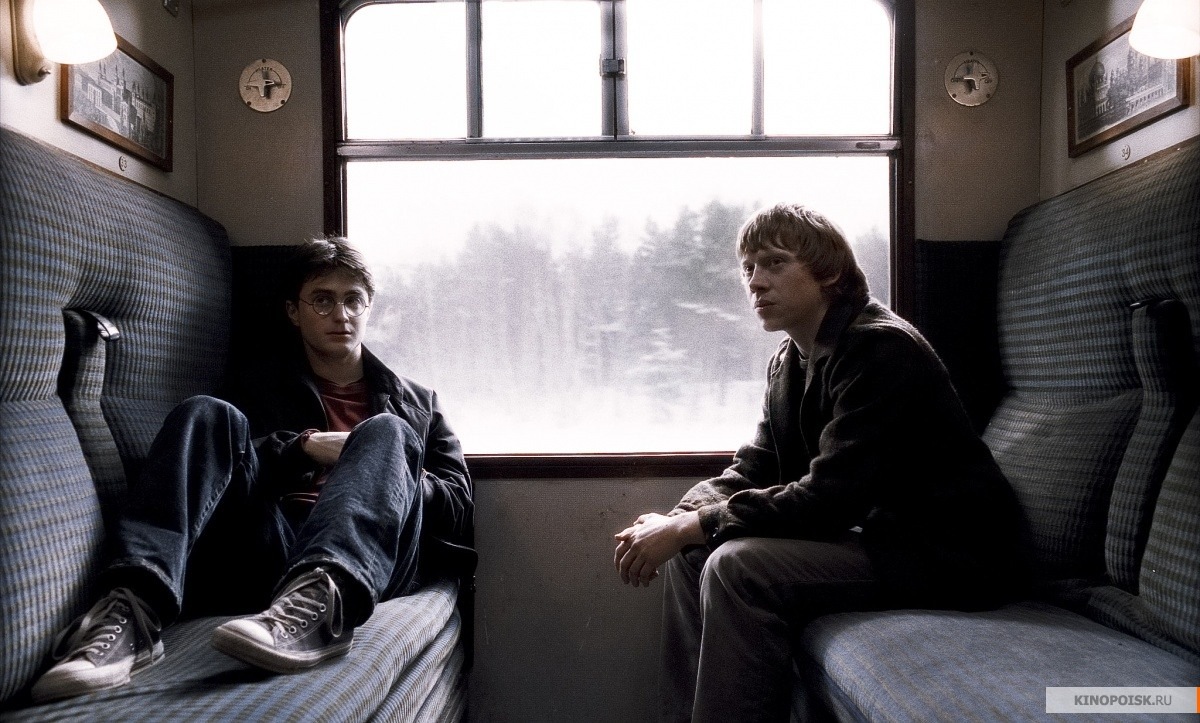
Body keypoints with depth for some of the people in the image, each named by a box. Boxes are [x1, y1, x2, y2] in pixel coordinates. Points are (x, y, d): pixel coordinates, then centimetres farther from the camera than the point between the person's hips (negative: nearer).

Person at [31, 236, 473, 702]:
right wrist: (304, 448, -5)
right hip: (270, 548, 1)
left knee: (387, 432, -26)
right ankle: (133, 613, -40)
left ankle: (321, 600, -55)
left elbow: (458, 505, 15)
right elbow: (230, 470, 11)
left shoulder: (417, 403, 28)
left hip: (375, 555, -1)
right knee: (210, 414, -17)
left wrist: (386, 466, -1)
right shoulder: (259, 388, 29)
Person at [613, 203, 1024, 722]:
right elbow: (751, 471, 8)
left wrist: (689, 527, -23)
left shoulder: (879, 347, -20)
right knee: (691, 555, -1)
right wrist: (672, 522, -11)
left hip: (945, 550, -9)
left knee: (738, 568, -25)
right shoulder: (789, 363, 8)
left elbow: (830, 496, -26)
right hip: (871, 531, 9)